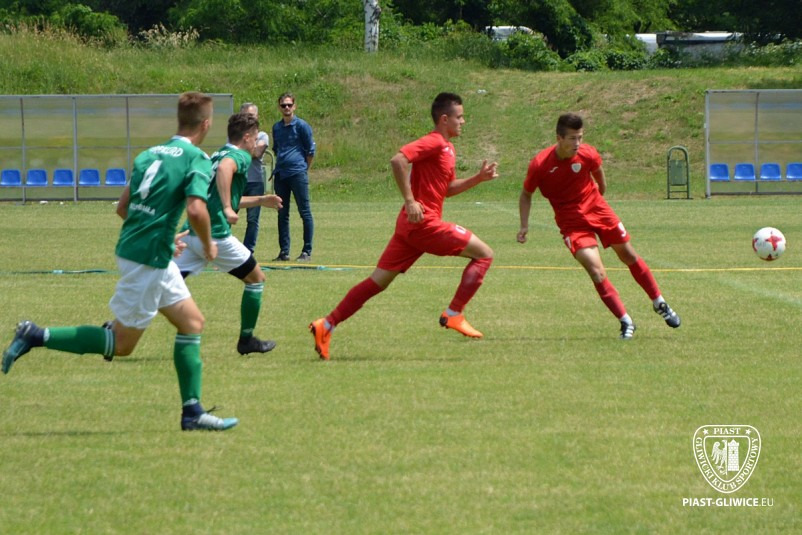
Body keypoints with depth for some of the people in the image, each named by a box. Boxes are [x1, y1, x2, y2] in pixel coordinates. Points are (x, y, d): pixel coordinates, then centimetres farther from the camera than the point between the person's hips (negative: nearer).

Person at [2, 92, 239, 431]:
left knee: (192, 322, 13)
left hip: (131, 247, 9)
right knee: (121, 343, 1)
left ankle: (192, 411, 13)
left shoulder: (150, 155, 11)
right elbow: (196, 209, -27)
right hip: (148, 259, -9)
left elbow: (122, 207, 14)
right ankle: (36, 337, -3)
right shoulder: (198, 160, -12)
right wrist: (208, 245, -8)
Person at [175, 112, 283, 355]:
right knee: (256, 279, 13)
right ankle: (247, 340, 20)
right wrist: (228, 208, -29)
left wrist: (260, 200, 42)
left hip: (191, 232, 8)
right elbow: (225, 169, -29)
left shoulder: (216, 155, 24)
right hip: (215, 233, -8)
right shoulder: (241, 156, -3)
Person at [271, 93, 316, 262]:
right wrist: (279, 168, 16)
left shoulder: (301, 126, -3)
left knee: (305, 212, -4)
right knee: (282, 214, 7)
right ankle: (284, 252, 11)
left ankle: (307, 251, -2)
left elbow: (310, 151, 1)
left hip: (298, 173, -6)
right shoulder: (277, 127, 14)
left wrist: (303, 170, 5)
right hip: (280, 174, 6)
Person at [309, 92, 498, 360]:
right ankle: (453, 314, -6)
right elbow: (398, 160, -24)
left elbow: (447, 188, 29)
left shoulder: (447, 148, 20)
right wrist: (410, 200, -25)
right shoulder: (434, 143, -11)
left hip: (411, 225, 10)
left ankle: (326, 326, 5)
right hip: (424, 222, -10)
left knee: (377, 282, 8)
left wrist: (479, 178, 16)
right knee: (484, 254, -4)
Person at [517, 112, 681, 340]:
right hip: (572, 223, -3)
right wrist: (524, 226, -10)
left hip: (597, 210, 3)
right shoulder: (540, 165, -20)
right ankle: (626, 322, -5)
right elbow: (526, 194, -3)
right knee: (597, 273, -17)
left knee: (630, 257, 14)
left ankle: (660, 304, 34)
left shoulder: (588, 155, -14)